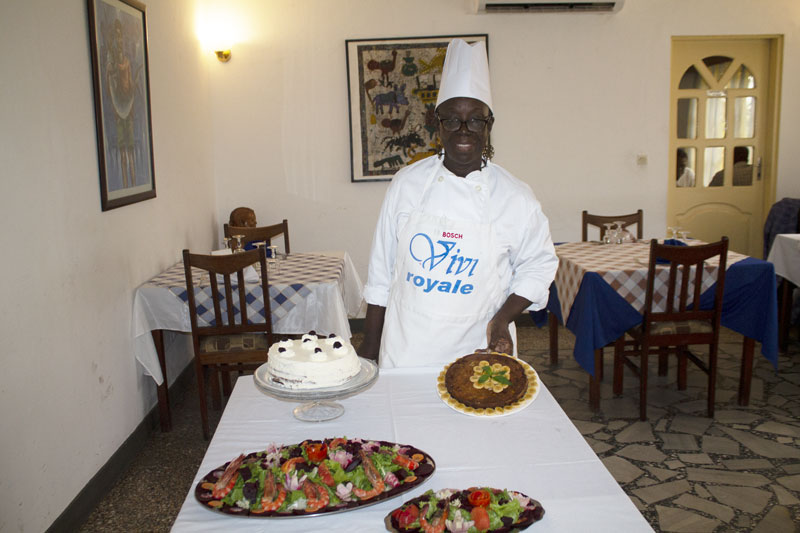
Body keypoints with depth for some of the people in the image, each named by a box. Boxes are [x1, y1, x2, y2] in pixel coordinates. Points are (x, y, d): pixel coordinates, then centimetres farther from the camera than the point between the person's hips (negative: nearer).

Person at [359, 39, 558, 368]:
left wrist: (503, 318, -10)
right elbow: (381, 269, 3)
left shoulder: (516, 198, -5)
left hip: (476, 353, 0)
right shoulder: (408, 183, -2)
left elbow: (538, 267, 6)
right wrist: (370, 346, 5)